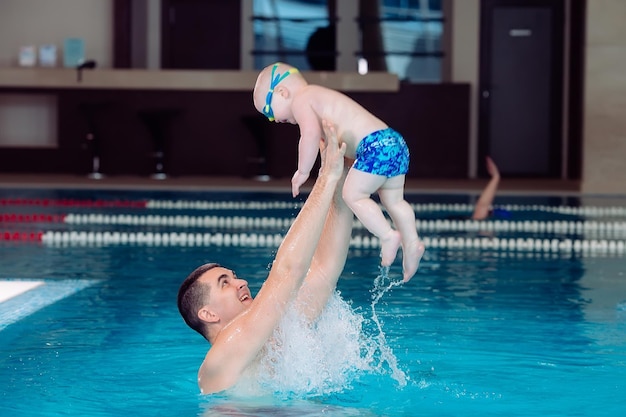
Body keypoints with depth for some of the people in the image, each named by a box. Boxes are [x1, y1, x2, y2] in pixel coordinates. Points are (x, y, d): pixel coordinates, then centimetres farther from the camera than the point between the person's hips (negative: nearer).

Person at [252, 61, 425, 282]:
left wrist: (303, 171, -12)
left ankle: (388, 236, -11)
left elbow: (311, 133, -20)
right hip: (394, 141, 10)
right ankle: (411, 242, 12)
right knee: (393, 200, 15)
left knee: (353, 195, -6)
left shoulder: (301, 101, -2)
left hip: (376, 146, -10)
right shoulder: (320, 97, 28)